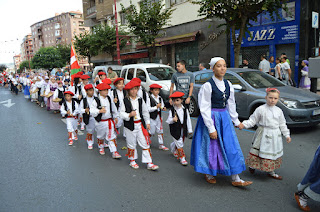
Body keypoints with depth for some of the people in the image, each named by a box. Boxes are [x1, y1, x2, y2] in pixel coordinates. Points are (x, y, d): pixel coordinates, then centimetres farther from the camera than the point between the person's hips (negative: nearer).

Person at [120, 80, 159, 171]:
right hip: (130, 125, -2)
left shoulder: (140, 100, 5)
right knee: (131, 144, 10)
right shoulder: (125, 101, -4)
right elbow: (121, 113, -4)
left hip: (140, 124, 2)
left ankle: (149, 163, 6)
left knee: (145, 143, 1)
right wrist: (129, 115, -21)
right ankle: (132, 161, 30)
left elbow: (145, 112, 13)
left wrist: (147, 122, 11)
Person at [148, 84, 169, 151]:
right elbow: (148, 109, -17)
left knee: (160, 131, 8)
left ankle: (161, 145, 15)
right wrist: (156, 107, -21)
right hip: (152, 117, -6)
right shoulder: (149, 98, -13)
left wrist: (163, 108, -6)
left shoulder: (160, 98, 7)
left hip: (159, 116, 6)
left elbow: (162, 106, 16)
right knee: (151, 132, 3)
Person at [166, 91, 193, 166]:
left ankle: (174, 151, 48)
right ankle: (182, 157, 8)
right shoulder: (172, 110, -8)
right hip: (175, 130, -4)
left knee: (179, 142, 20)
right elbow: (168, 120, -8)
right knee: (179, 144, -4)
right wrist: (173, 119, -31)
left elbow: (188, 119, 5)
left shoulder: (185, 110, -1)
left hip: (183, 129, 4)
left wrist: (189, 129, 6)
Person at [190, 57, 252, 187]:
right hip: (211, 118, -6)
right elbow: (205, 108, -16)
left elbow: (231, 104, 13)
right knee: (211, 147, 6)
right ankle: (208, 173, 29)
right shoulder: (208, 86, -15)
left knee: (231, 146, 5)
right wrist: (211, 128, -18)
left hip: (224, 118, 6)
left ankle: (235, 179, 15)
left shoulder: (228, 84, 3)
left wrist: (236, 121, 16)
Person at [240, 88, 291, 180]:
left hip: (275, 135, 5)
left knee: (274, 153, 11)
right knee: (262, 151, -1)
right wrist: (243, 124, -20)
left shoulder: (279, 111, 5)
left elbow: (282, 124, 14)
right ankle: (252, 165, 23)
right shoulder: (260, 109, -9)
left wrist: (287, 135, 14)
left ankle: (271, 172, 26)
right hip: (264, 135, -5)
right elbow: (252, 120, -7)